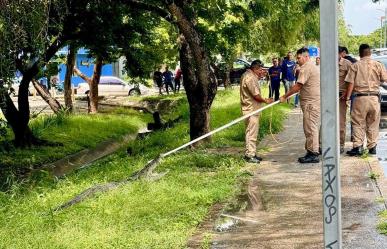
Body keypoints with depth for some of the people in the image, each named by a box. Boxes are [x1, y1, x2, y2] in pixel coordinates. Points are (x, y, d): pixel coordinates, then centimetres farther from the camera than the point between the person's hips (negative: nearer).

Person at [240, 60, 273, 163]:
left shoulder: (249, 75, 14)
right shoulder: (249, 78, -19)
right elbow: (256, 95, -21)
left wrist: (260, 76, 16)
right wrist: (265, 100, -6)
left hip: (252, 109, 11)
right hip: (251, 109, -11)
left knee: (253, 132, 15)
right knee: (251, 132, -7)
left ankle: (252, 153, 22)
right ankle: (249, 155, -5)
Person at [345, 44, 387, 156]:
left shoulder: (355, 66, -2)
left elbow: (351, 83, -5)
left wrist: (347, 96, 5)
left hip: (360, 97, -2)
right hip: (374, 97, 2)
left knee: (358, 124, 5)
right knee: (373, 124, 12)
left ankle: (358, 147, -2)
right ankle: (372, 147, 16)